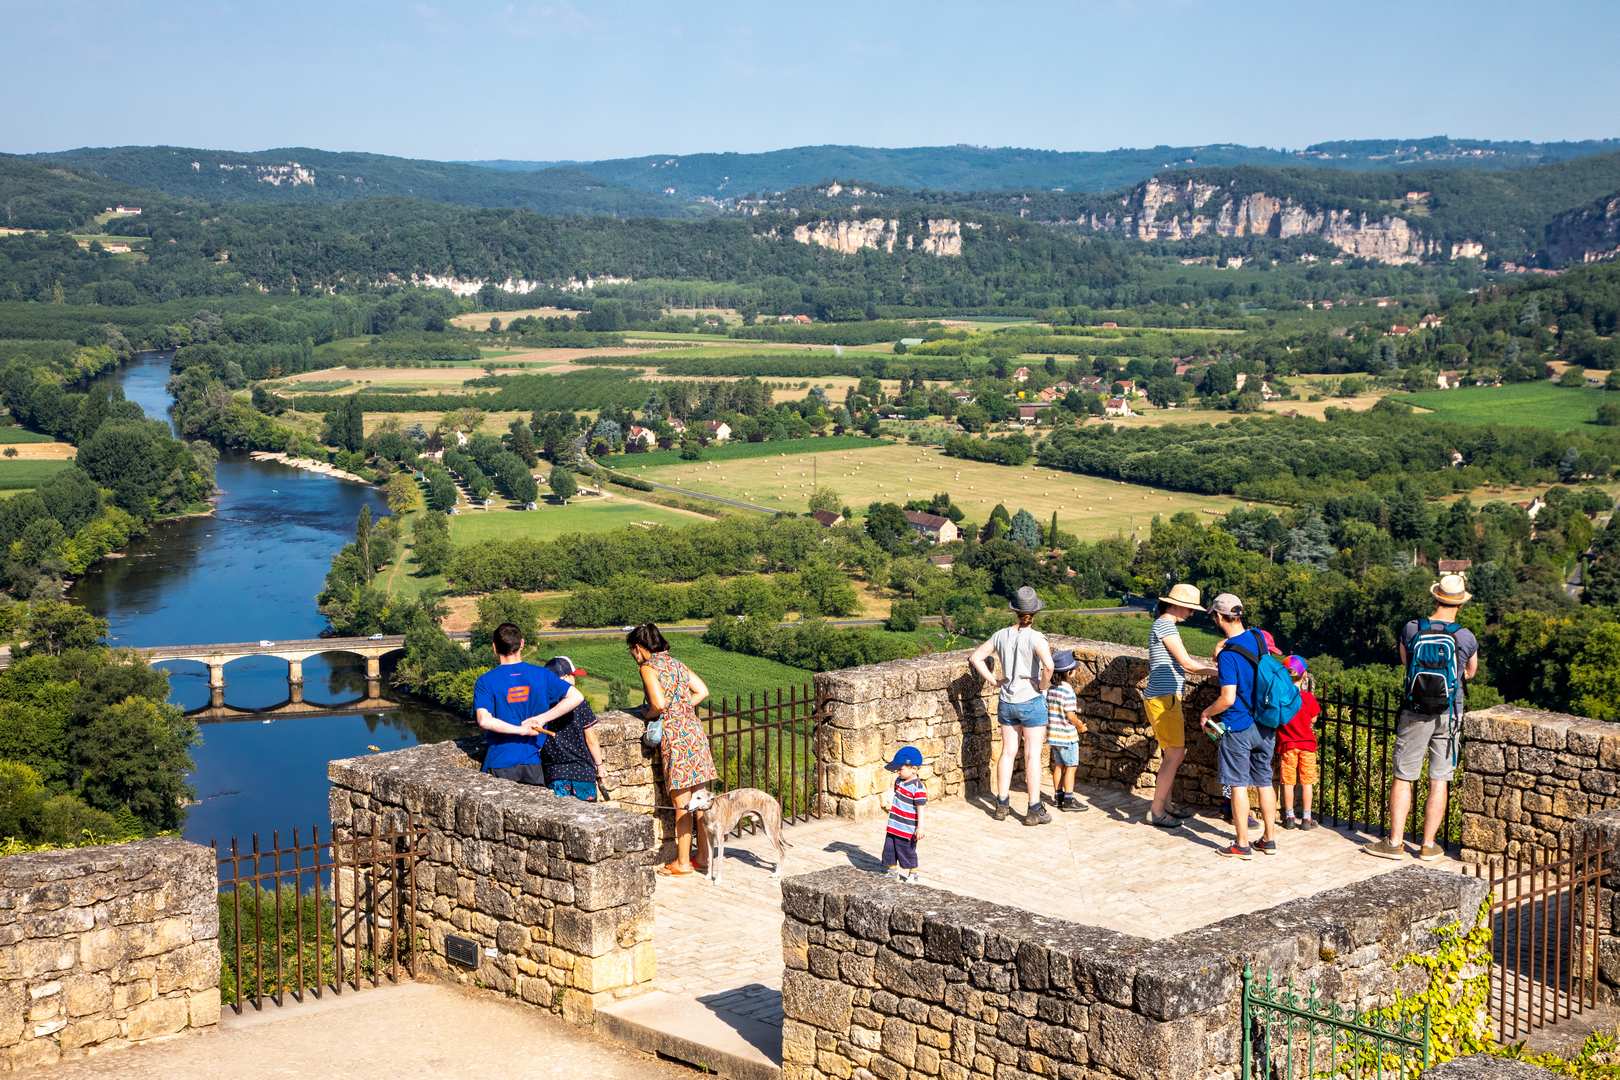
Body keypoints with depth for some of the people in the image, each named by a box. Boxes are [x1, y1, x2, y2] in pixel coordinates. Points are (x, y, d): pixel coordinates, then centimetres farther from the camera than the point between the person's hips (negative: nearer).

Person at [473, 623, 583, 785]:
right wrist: (541, 719, -8)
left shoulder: (485, 682, -6)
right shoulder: (541, 675, 1)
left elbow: (484, 721, -21)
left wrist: (521, 730, -15)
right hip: (533, 764, 2)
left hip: (500, 764, -2)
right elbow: (576, 697, -6)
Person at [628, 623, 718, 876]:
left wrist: (647, 714, 2)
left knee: (681, 804, -1)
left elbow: (659, 704, -18)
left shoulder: (648, 667, -7)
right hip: (695, 729, 8)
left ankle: (682, 863, 6)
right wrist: (682, 708, 12)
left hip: (675, 734, -8)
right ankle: (703, 857, 18)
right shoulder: (676, 663, 16)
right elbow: (702, 691, 13)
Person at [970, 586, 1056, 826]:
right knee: (1032, 755, 2)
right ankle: (1034, 810, 6)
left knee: (1008, 752, 14)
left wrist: (994, 681, 7)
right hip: (1031, 702, -5)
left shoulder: (1001, 635, 0)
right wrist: (1042, 686, -13)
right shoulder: (1035, 637, -16)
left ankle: (1002, 805, 18)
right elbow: (1048, 665, -30)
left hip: (1006, 701, 5)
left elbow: (975, 657, 4)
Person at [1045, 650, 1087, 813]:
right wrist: (1080, 725, -2)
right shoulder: (1067, 690, -20)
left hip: (1054, 733, 8)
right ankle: (1069, 800, 1)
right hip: (1067, 735, -8)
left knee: (1058, 765, 16)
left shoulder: (1050, 688, 3)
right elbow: (1070, 715, -20)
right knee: (1071, 767, 1)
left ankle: (1058, 796, 23)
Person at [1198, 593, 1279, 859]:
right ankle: (1269, 839, 20)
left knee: (1238, 785, 2)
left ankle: (1242, 845, 6)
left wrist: (1206, 713, -5)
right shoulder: (1258, 638, 1)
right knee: (1264, 782, 14)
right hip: (1265, 725, 7)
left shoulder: (1229, 654, -21)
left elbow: (1228, 698, -23)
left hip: (1238, 728, -7)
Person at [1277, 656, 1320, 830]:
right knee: (1306, 782, 6)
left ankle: (1289, 817, 13)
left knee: (1288, 783, 8)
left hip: (1287, 744, 1)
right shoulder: (1309, 697, -12)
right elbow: (1313, 719, -3)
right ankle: (1306, 818, 8)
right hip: (1307, 743, -1)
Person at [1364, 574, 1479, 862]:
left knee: (1403, 778, 6)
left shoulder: (1411, 630, -7)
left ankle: (1395, 842, 6)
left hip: (1414, 714, 0)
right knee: (1439, 781, 7)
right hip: (1448, 716, 0)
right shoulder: (1465, 638, -7)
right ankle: (1428, 845, 10)